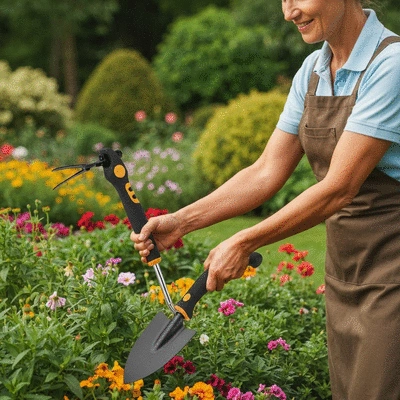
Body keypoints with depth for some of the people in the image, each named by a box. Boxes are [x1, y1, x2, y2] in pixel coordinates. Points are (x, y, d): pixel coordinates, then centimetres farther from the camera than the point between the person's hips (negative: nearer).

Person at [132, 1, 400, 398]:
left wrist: (245, 243, -18)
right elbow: (268, 172, 4)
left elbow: (340, 186, -22)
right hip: (343, 269, 7)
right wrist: (180, 222, -5)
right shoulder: (312, 70, 5)